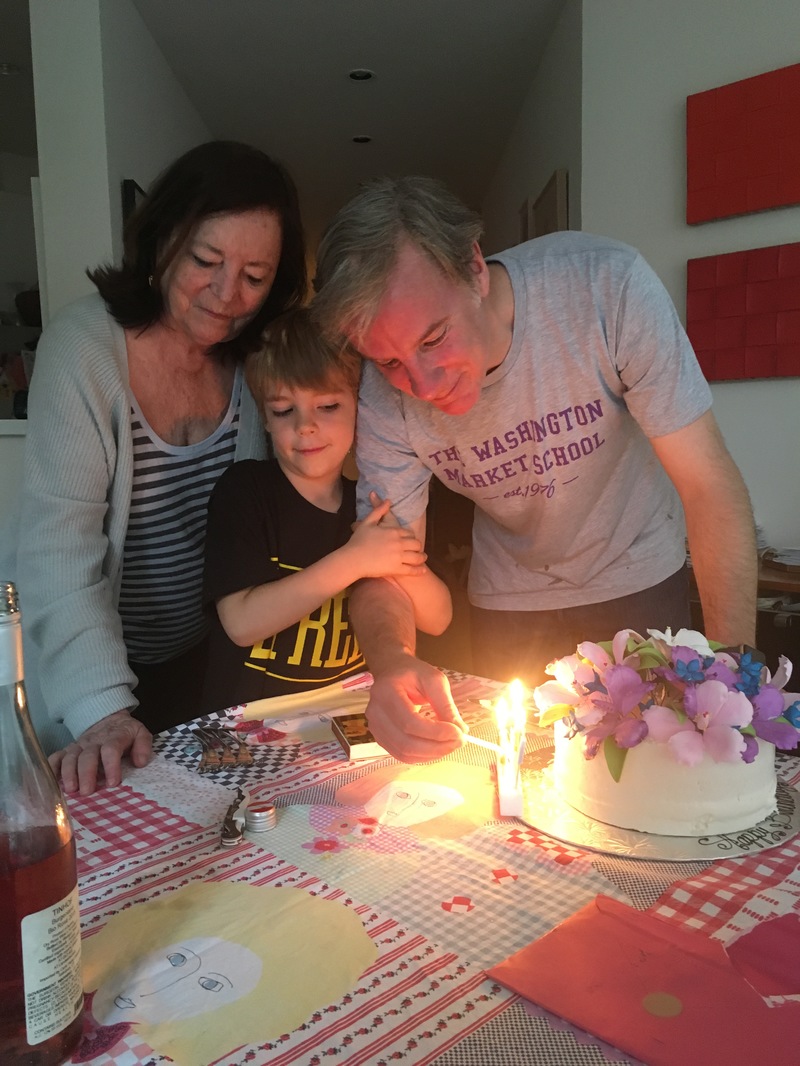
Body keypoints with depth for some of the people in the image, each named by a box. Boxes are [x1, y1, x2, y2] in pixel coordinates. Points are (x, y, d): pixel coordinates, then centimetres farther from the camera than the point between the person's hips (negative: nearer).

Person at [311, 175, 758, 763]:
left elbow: (711, 486, -27)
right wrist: (393, 660, -43)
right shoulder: (385, 397, -23)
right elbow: (386, 566, -20)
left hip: (638, 578, -1)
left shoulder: (607, 285, -32)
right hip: (510, 599, 2)